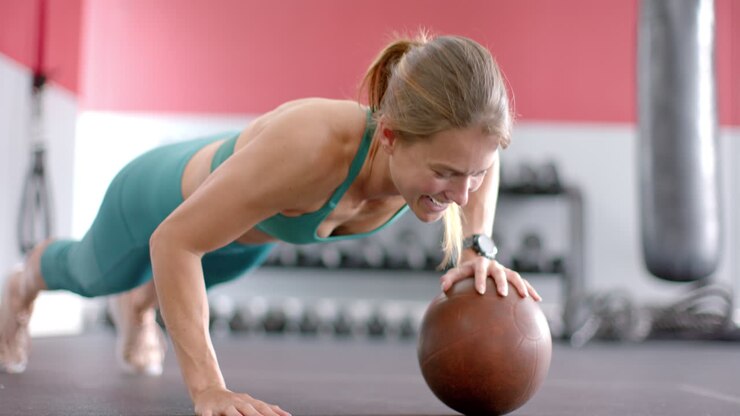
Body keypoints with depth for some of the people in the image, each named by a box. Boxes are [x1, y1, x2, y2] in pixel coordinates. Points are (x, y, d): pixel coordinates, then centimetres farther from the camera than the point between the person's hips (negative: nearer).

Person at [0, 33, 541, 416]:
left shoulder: (453, 147, -36)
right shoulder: (308, 146, -52)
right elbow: (172, 243, -40)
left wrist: (476, 251, -26)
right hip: (163, 199, -4)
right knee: (96, 275, 32)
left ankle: (137, 305, 74)